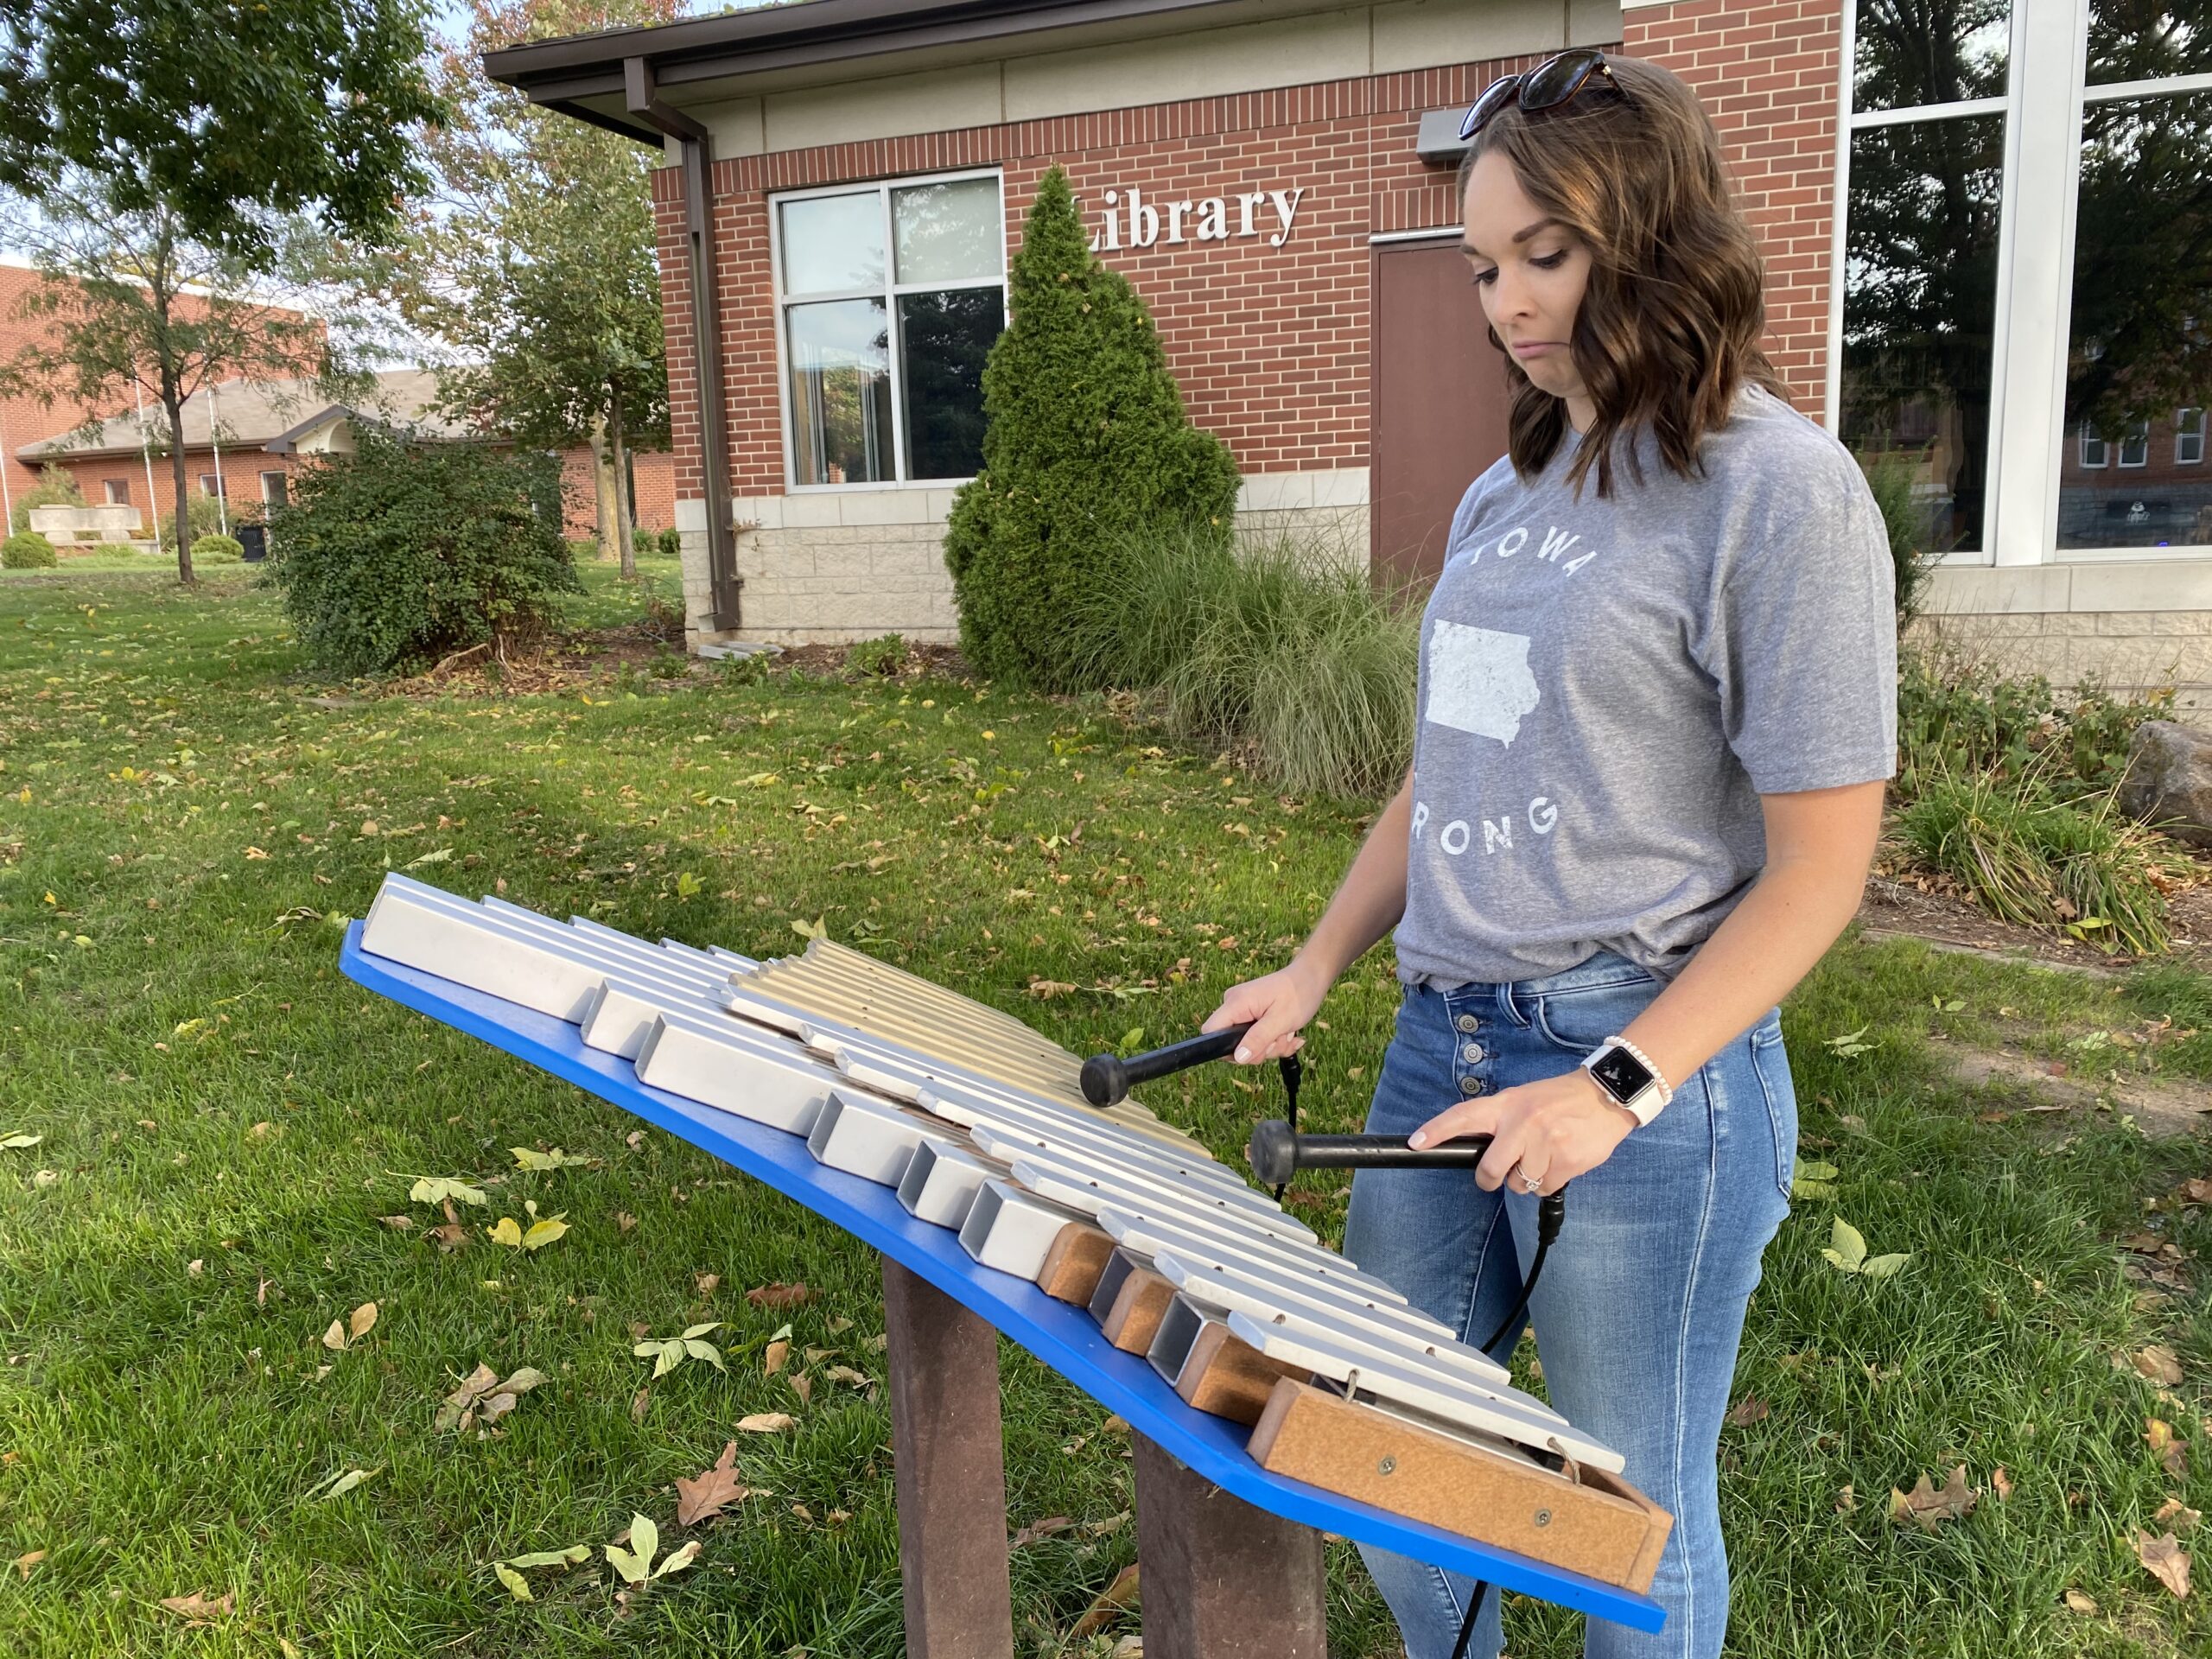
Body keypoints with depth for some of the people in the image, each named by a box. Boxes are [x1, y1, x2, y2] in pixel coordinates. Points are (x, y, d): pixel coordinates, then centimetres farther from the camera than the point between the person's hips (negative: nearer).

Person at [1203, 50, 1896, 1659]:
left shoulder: (1779, 491, -11)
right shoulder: (1507, 493, 10)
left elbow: (1817, 869, -13)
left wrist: (1618, 1092, -18)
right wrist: (1315, 968, 8)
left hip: (1647, 1081, -7)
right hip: (1440, 1045, 7)